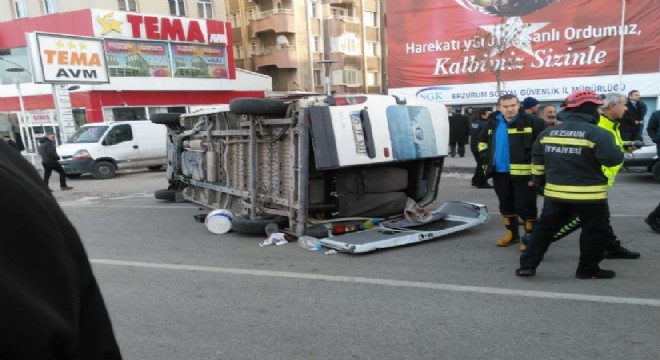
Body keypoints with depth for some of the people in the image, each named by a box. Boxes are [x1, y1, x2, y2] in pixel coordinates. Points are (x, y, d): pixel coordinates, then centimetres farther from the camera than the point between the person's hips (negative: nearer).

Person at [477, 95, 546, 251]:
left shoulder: (532, 122, -11)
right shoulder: (493, 123, 8)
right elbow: (483, 142, 23)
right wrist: (486, 161, 13)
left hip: (523, 172, -6)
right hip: (499, 172, 6)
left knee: (525, 206, 1)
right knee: (506, 204, 16)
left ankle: (529, 236, 15)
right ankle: (511, 233, 31)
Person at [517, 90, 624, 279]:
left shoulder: (548, 132, 6)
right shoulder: (597, 133, -13)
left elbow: (537, 160, 12)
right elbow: (612, 159, -17)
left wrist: (539, 178, 23)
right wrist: (618, 150, 5)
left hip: (555, 192, 5)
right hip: (589, 194, -5)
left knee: (545, 227, 12)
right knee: (594, 231, 13)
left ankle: (527, 265, 11)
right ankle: (588, 269, 20)